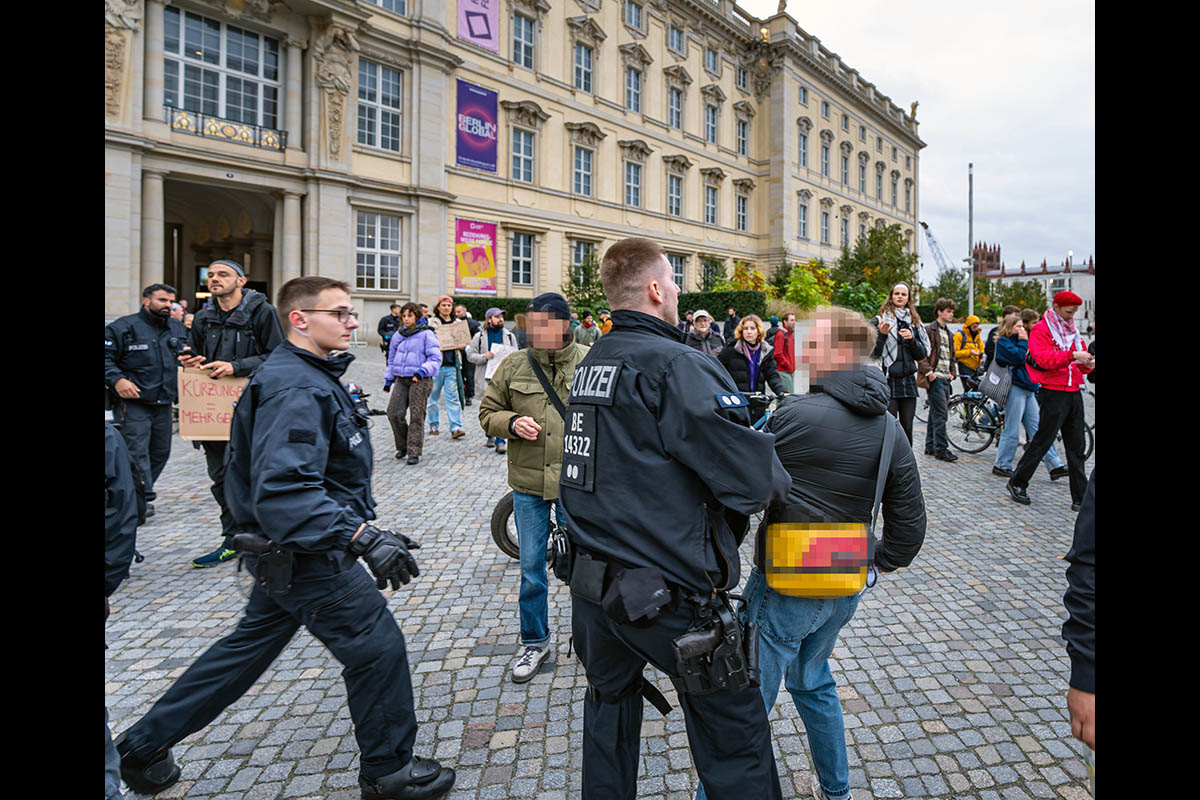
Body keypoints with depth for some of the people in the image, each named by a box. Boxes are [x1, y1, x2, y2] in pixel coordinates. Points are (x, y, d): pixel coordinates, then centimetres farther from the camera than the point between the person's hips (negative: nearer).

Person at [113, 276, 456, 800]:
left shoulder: (310, 376, 10)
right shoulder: (296, 389, -25)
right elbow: (285, 490, -36)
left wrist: (362, 526, 21)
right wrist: (365, 538, -42)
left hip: (287, 553, 10)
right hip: (305, 556, -10)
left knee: (248, 648, 24)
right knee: (377, 648, 1)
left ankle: (144, 746, 41)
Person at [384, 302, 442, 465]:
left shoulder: (427, 334, -4)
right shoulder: (398, 335, 15)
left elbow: (435, 358, -9)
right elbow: (392, 358, 25)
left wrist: (423, 371, -23)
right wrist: (388, 379, 23)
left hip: (420, 380, -5)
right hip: (401, 379, 6)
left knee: (416, 416, -4)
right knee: (393, 413, -3)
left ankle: (414, 452, 4)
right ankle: (402, 446, 17)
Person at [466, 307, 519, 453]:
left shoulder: (509, 336, 10)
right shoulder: (480, 336, 5)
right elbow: (470, 355, 2)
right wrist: (484, 357, -14)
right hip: (486, 378, 0)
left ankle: (500, 441, -6)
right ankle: (491, 436, 30)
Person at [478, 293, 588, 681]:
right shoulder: (513, 366, 1)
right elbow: (487, 412, 9)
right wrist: (512, 423, -13)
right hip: (528, 481, 2)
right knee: (531, 567, 12)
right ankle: (534, 642, 33)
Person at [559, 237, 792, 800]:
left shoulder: (589, 363, 7)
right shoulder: (674, 365, -18)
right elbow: (753, 479, -20)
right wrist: (777, 479, 1)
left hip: (592, 583, 8)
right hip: (667, 594, -8)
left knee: (609, 705, 27)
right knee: (731, 730, 11)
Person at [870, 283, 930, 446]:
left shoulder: (914, 322, 15)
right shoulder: (879, 320, 2)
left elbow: (922, 354, 13)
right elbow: (873, 353, -3)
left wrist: (912, 339, -4)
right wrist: (882, 335, -18)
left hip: (908, 380, 4)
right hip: (888, 380, -4)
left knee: (907, 428, 6)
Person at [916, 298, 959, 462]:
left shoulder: (948, 333, 21)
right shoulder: (929, 330, -6)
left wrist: (952, 372, 17)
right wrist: (928, 371, -19)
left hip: (945, 379, 9)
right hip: (935, 378, -9)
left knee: (936, 413, 11)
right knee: (940, 413, -11)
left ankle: (930, 446, 18)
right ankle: (941, 449, -8)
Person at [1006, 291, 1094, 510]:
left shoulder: (1072, 331, 18)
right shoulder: (1040, 330, -5)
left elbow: (1079, 365, 21)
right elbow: (1045, 359, -20)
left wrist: (1088, 364, 0)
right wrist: (1073, 355, -27)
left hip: (1074, 393, 7)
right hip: (1053, 393, -7)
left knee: (1076, 447, 7)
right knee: (1043, 441, -4)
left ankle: (1080, 497, 11)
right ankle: (1017, 483, 11)